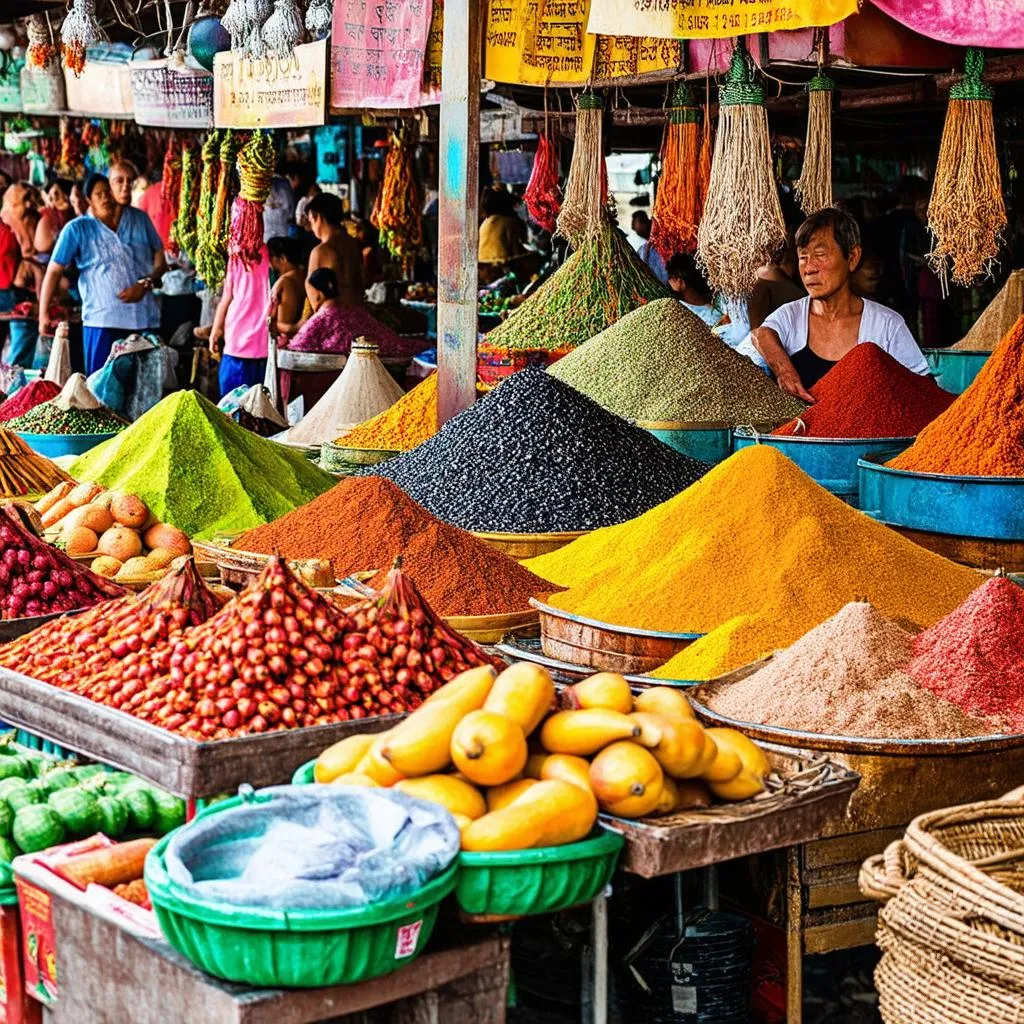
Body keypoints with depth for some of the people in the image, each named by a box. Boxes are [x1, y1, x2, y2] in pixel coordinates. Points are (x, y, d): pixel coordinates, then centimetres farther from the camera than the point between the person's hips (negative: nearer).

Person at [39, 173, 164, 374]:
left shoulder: (139, 219, 9)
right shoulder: (77, 229, 2)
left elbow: (160, 255, 11)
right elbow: (54, 271, 2)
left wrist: (145, 284, -7)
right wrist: (44, 313, -4)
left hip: (144, 318, 2)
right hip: (101, 320, -2)